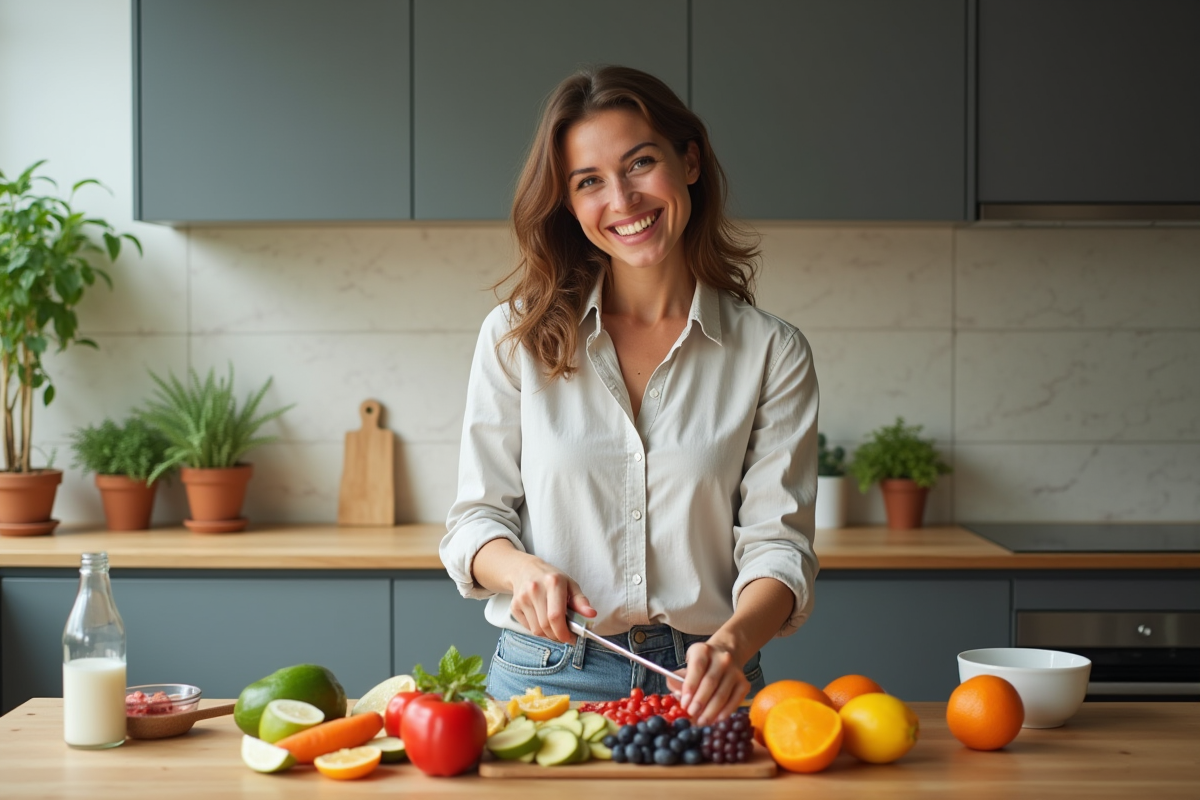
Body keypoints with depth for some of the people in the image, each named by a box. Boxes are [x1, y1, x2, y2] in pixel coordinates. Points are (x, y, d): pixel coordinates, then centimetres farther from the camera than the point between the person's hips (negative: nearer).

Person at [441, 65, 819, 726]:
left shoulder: (771, 352, 3)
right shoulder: (516, 337, 5)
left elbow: (777, 542, -2)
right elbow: (477, 517, 7)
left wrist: (731, 643, -22)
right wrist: (523, 570, -16)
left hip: (699, 685, 0)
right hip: (544, 673, 0)